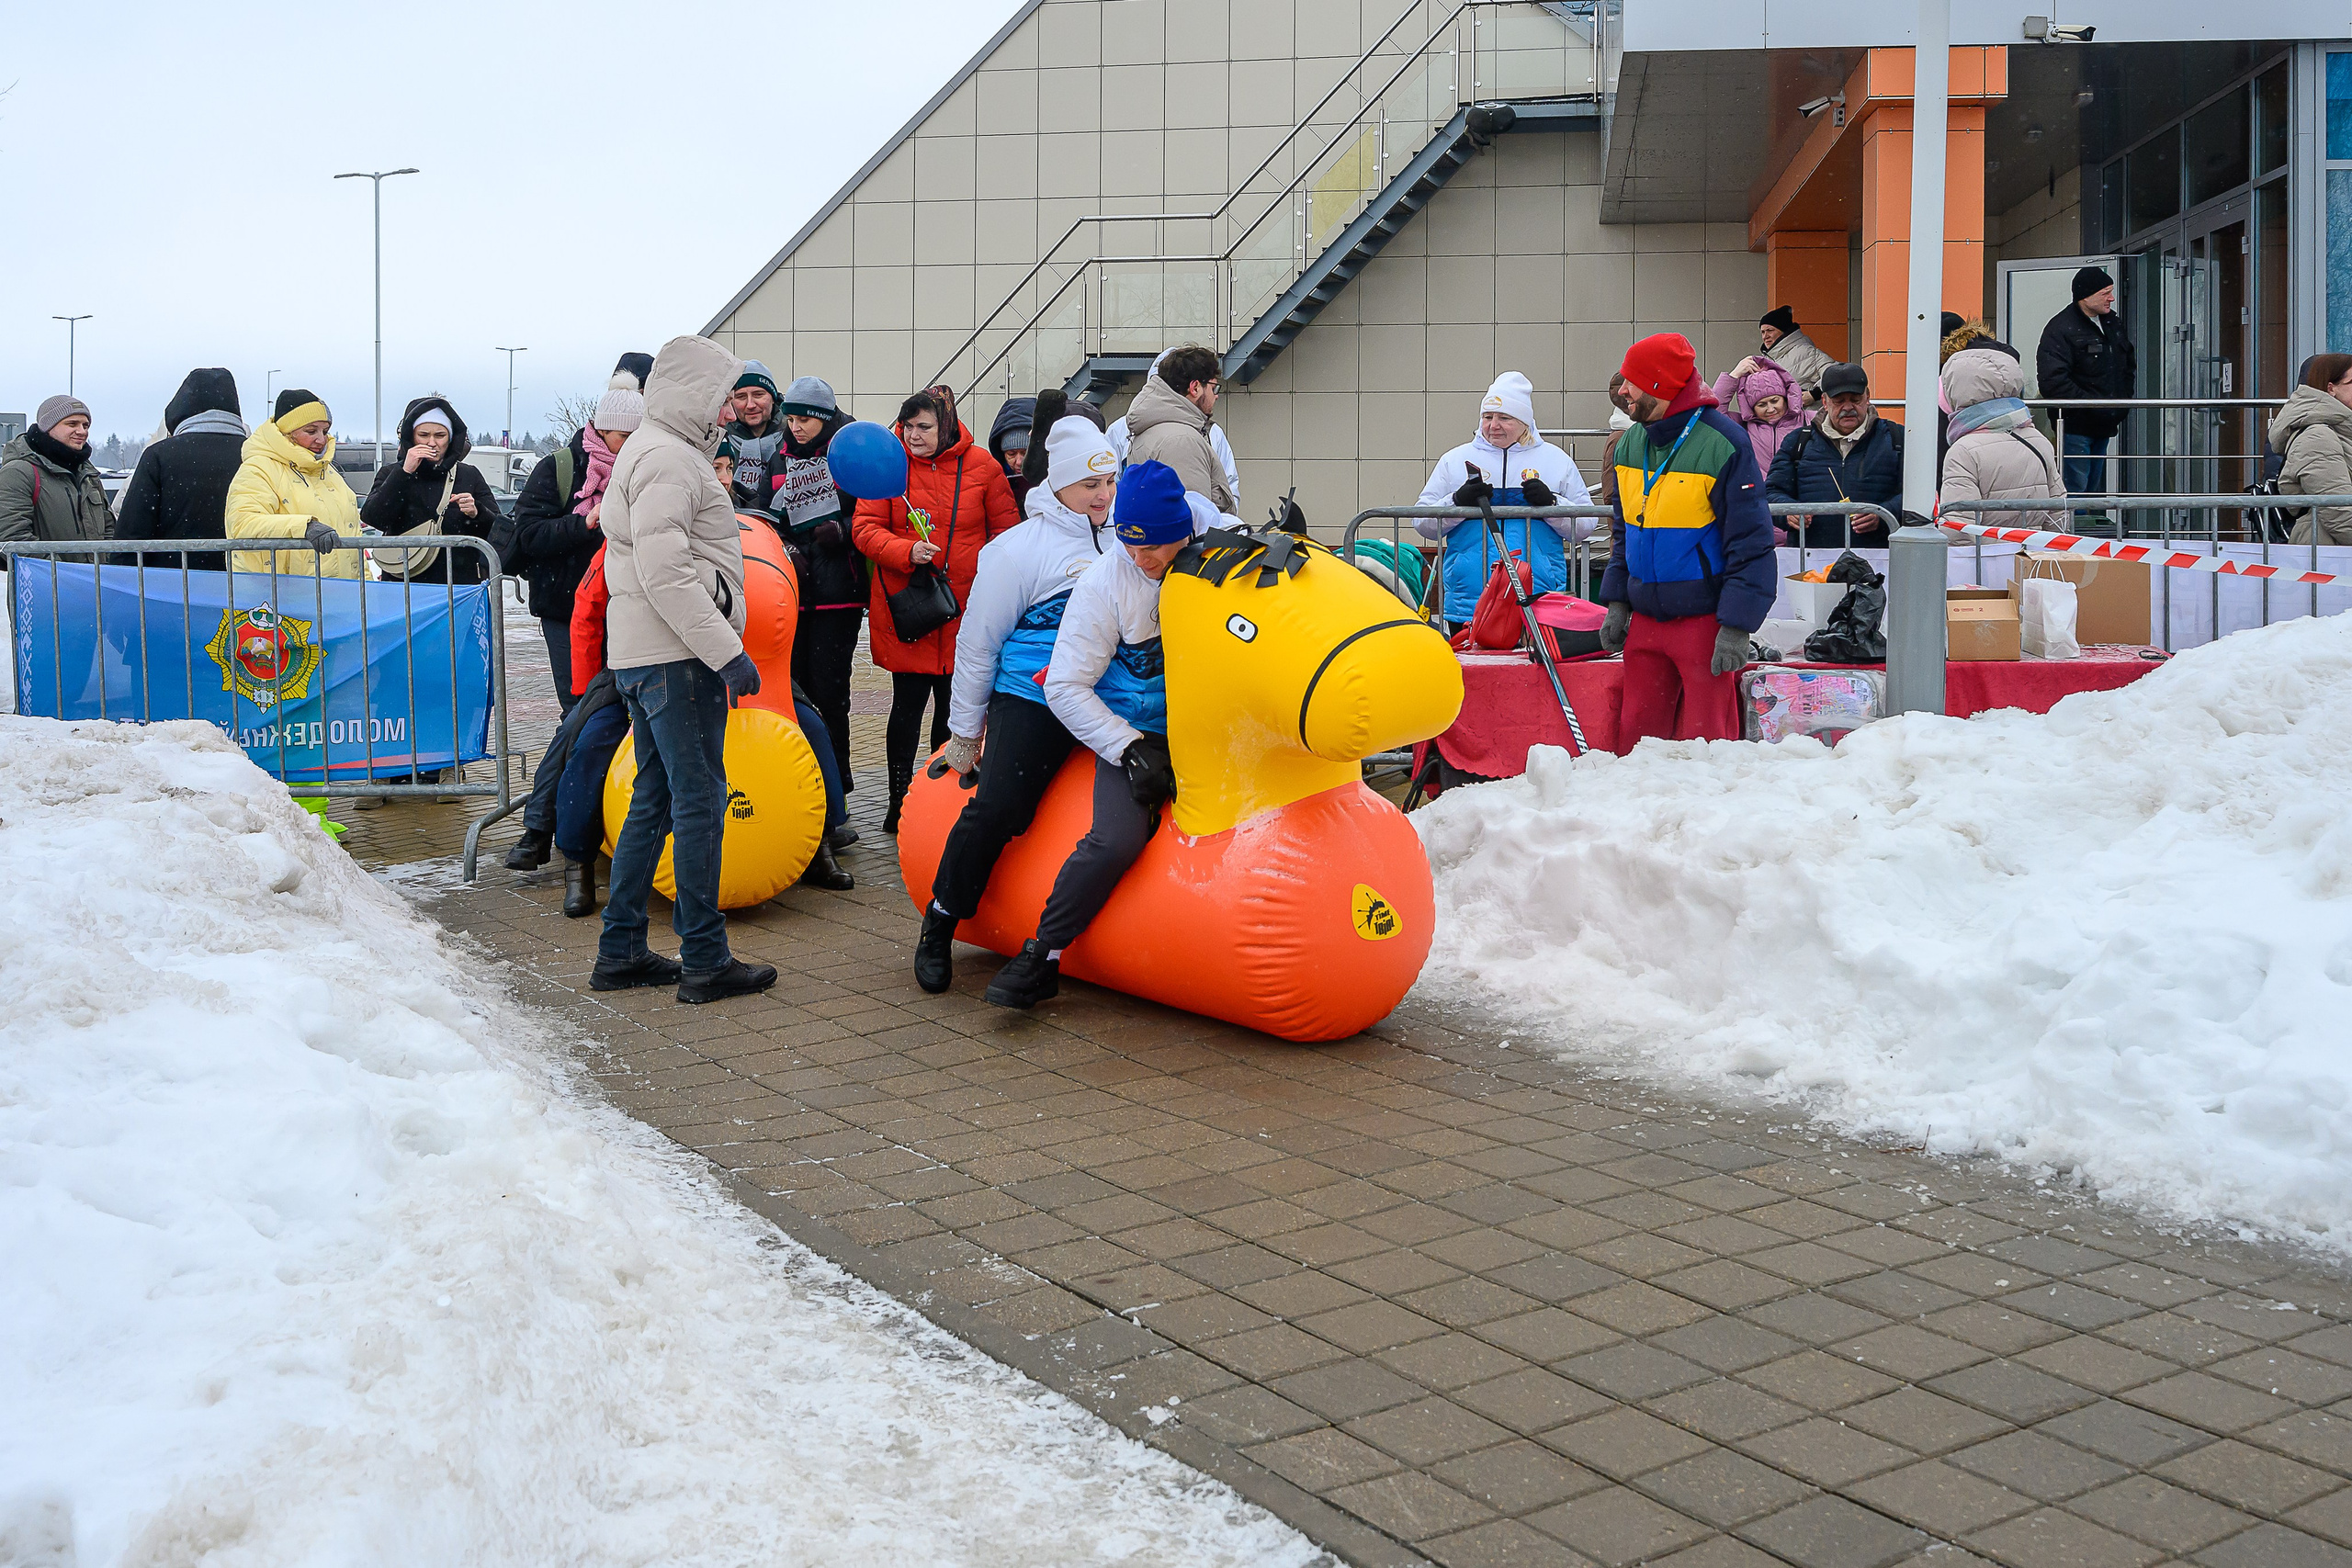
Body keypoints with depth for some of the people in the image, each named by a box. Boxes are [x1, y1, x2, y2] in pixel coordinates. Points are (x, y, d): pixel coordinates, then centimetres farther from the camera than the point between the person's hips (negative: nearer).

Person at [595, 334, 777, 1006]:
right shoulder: (668, 458, -13)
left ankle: (620, 951, 19)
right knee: (699, 800, -6)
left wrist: (721, 643, 22)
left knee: (655, 798, 14)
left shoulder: (649, 450, 21)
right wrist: (727, 649, -21)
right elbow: (666, 573, -22)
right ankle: (705, 961, -1)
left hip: (643, 652, 11)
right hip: (676, 655, -11)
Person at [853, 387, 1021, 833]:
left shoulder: (982, 468, 0)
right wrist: (907, 552, -22)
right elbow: (865, 529, -4)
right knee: (907, 704, 3)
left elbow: (1006, 532, 6)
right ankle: (899, 802, 15)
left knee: (955, 709, 8)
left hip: (966, 608, 1)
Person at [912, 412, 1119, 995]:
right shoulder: (1019, 548, -3)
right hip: (1033, 700, -5)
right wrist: (965, 731, 3)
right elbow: (978, 641, 0)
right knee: (997, 809, -15)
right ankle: (939, 927, 4)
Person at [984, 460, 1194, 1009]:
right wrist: (1131, 750, -16)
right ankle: (1042, 955, -9)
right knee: (1118, 838, -26)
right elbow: (1065, 687, -7)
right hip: (1135, 734, -3)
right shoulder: (1104, 581, -8)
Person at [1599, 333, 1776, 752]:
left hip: (1704, 620, -6)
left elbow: (1750, 545, -13)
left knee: (1705, 740, 0)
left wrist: (1735, 626, -18)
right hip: (1644, 619, 6)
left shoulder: (1723, 443, -12)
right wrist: (1617, 603, 11)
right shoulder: (1630, 444, 9)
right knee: (1636, 733, 10)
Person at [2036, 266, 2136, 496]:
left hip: (2104, 427, 8)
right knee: (2076, 489, -10)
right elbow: (2052, 382, -23)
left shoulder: (2113, 323, 13)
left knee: (2096, 490, 13)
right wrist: (2094, 406, -21)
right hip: (2075, 427, -8)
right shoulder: (2061, 329, -14)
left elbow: (2130, 365, 28)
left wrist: (2124, 399, 11)